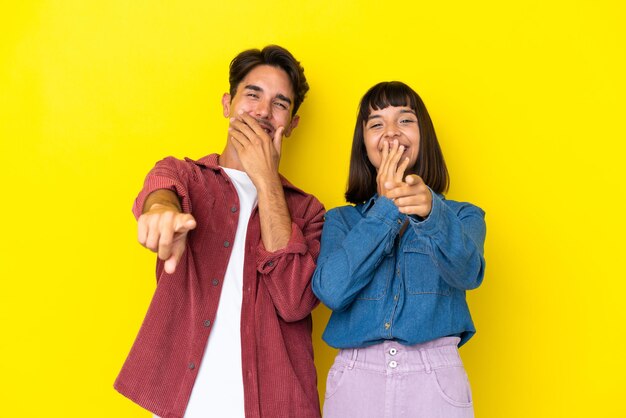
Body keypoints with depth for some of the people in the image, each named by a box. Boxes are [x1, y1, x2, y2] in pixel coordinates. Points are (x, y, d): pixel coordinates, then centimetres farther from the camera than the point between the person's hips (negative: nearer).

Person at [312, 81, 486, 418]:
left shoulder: (462, 217, 7)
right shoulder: (340, 220, 9)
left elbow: (466, 272, -15)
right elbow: (331, 290, -10)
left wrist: (430, 209, -33)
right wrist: (386, 206, -8)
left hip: (435, 381, 0)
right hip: (355, 381, 1)